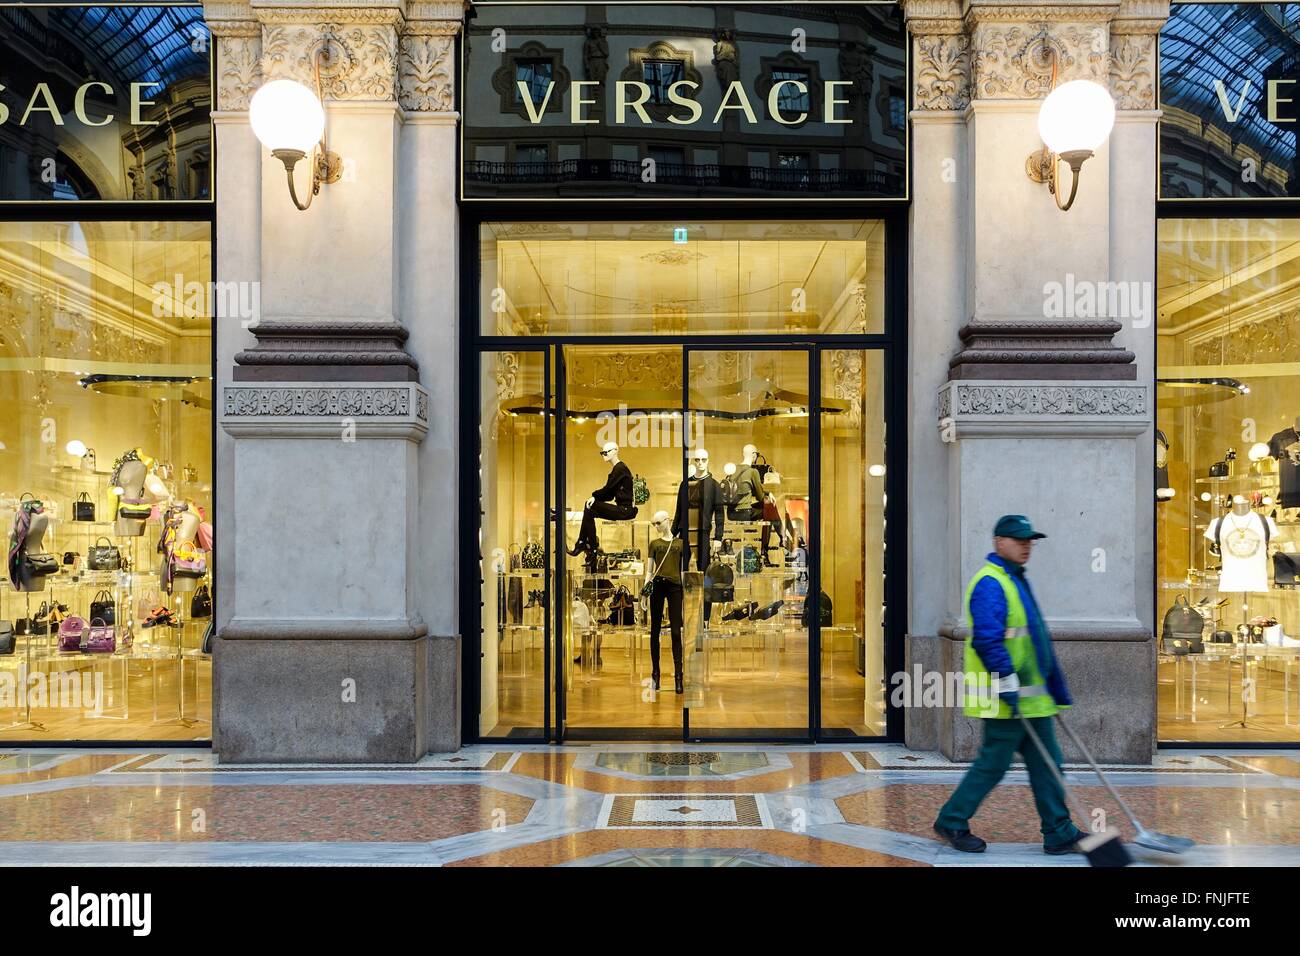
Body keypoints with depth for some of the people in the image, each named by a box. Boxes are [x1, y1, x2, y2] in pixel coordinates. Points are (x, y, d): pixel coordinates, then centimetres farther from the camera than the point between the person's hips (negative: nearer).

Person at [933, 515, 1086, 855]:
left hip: (1031, 696, 10)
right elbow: (987, 639, -24)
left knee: (1046, 762, 10)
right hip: (1006, 699, -10)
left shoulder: (1016, 581, 18)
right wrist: (1008, 686, -25)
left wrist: (1057, 691, 23)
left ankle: (1059, 833, 17)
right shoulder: (989, 584, -15)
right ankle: (952, 821, 12)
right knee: (993, 763, -2)